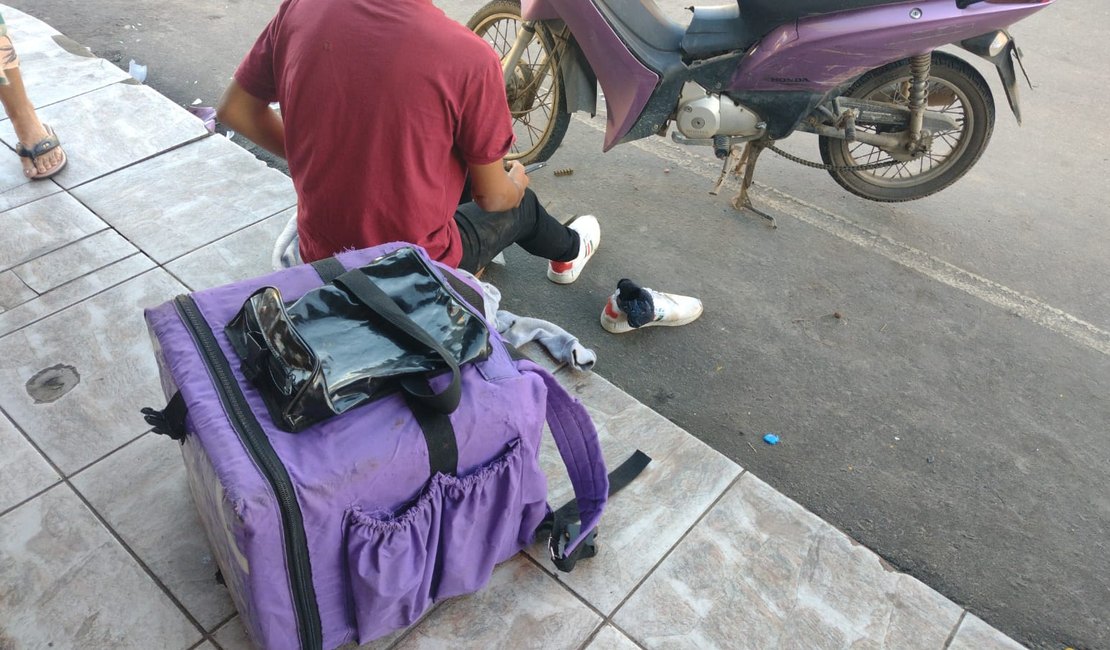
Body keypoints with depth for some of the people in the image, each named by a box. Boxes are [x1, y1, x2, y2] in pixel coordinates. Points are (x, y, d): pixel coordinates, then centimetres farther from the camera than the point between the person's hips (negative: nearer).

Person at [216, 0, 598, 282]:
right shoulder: (468, 56, -25)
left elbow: (233, 110, 2)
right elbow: (492, 197, -12)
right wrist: (516, 183, 12)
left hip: (322, 257, 5)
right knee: (520, 204, 26)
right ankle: (568, 252, 57)